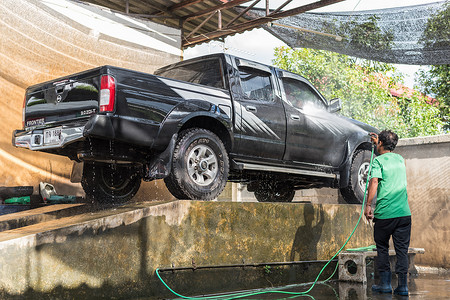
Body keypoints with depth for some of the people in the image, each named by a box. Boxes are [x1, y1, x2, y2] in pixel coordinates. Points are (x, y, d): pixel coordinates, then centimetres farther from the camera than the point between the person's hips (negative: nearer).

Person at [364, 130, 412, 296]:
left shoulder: (378, 160, -4)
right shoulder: (400, 159, 14)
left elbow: (374, 182, -16)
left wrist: (368, 205, -11)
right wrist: (378, 141, 45)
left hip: (384, 213, -4)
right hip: (404, 213, 4)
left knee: (382, 248, 10)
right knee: (402, 249, 7)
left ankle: (385, 283, 12)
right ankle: (403, 285, 5)